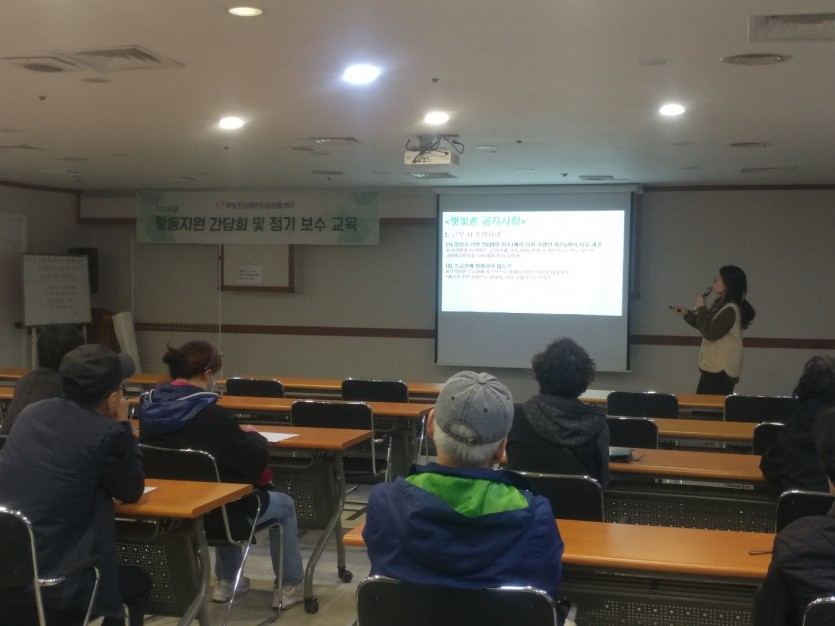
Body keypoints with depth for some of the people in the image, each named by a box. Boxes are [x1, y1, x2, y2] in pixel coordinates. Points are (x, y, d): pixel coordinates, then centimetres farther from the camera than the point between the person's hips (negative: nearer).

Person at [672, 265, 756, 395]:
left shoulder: (730, 310, -21)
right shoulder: (720, 303, 9)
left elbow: (709, 333, -23)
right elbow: (707, 326, 20)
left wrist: (701, 308, -14)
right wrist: (686, 313, 14)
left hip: (722, 369, -10)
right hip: (713, 366, 10)